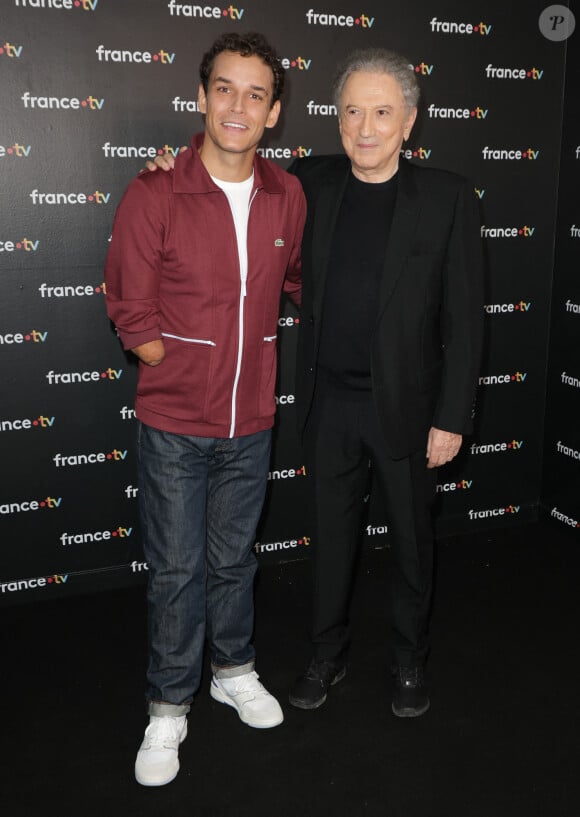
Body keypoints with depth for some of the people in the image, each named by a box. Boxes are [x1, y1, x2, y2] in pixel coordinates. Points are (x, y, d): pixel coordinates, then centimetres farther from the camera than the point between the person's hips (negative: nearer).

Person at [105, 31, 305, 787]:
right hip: (174, 422, -3)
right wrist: (180, 370, -4)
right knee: (177, 570, 8)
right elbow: (131, 310, -7)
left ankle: (235, 670, 41)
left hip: (251, 420, 3)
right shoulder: (153, 195, -12)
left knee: (234, 558, 19)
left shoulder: (287, 196, -1)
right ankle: (169, 709, 27)